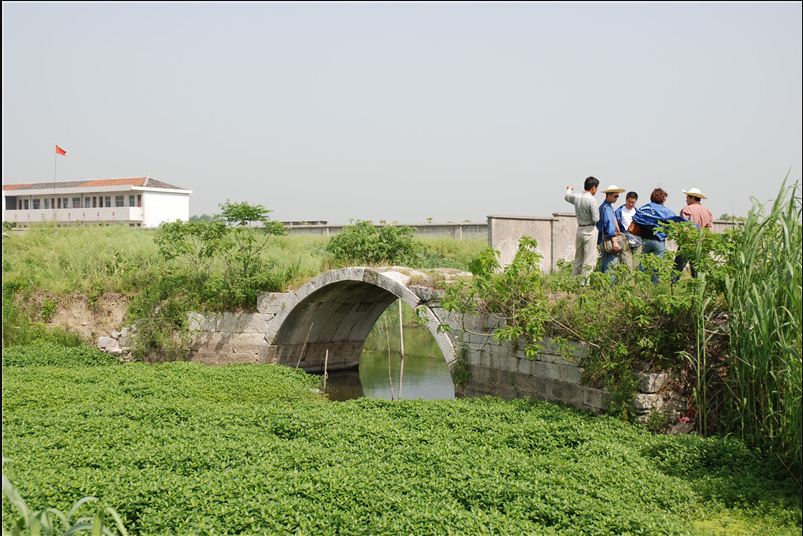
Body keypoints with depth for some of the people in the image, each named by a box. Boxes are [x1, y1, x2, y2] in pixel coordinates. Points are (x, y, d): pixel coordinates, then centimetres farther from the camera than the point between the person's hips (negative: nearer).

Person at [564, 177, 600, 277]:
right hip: (590, 231, -7)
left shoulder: (576, 197, 4)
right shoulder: (591, 200, -16)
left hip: (579, 230, 7)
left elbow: (566, 197, 28)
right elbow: (595, 219, -18)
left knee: (578, 259, 15)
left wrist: (569, 189, 50)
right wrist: (597, 212, 5)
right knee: (589, 260, -3)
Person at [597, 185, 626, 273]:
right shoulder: (607, 208, -12)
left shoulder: (603, 207, 19)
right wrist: (615, 241, -26)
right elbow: (609, 225, -21)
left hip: (603, 242, 10)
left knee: (603, 268, 11)